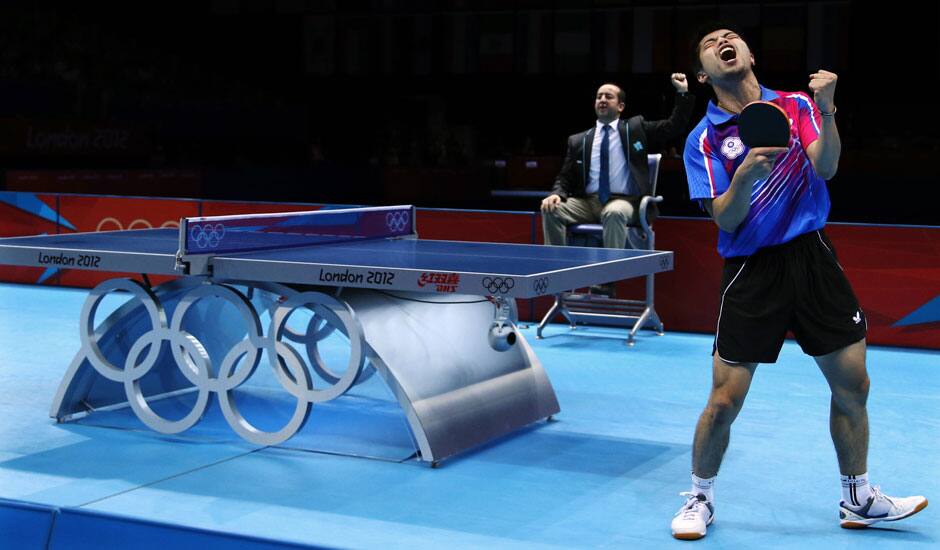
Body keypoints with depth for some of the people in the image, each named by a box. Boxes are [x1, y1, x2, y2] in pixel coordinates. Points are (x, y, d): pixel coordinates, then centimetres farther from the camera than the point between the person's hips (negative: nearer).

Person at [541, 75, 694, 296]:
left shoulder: (636, 128, 13)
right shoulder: (578, 141, 18)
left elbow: (674, 126, 7)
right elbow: (565, 178, 15)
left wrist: (683, 93, -5)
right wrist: (557, 194, -7)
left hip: (623, 201, -3)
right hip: (586, 201, 3)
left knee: (614, 213, -39)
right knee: (552, 210, -24)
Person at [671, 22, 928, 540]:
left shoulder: (796, 105, 4)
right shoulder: (704, 139, -2)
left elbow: (825, 167, -12)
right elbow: (725, 220, -10)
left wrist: (826, 109, -28)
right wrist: (745, 175, -29)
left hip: (813, 257, 3)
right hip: (752, 270, -2)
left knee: (852, 385, 8)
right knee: (724, 401, -5)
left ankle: (858, 499, 27)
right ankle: (699, 499, 18)